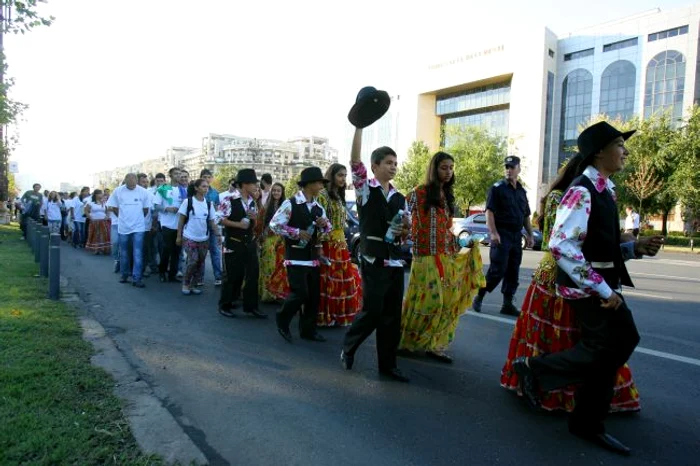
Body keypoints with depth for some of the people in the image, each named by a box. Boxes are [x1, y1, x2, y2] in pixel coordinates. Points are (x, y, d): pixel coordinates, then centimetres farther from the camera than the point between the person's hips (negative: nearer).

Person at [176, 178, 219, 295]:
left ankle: (193, 285, 21)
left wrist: (218, 234, -1)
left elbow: (212, 221, 9)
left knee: (200, 263, 7)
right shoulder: (188, 201, -7)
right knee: (193, 261, -12)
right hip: (189, 237, -4)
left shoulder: (209, 203, 4)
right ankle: (185, 284, 9)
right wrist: (179, 236, -5)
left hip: (204, 239, 4)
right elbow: (181, 220, -3)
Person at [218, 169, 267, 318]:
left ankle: (250, 306, 16)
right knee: (232, 275, 3)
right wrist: (238, 224, -20)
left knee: (253, 274, 6)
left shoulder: (252, 201, 9)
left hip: (250, 243, 6)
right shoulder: (229, 200, -12)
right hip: (233, 243, -6)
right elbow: (221, 219, -13)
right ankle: (225, 305, 20)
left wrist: (255, 218, -5)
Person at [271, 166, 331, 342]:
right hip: (295, 257, -7)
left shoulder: (318, 207, 11)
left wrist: (324, 224, -4)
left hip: (313, 256, 7)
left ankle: (308, 329, 22)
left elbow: (327, 229, 19)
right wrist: (297, 232, -17)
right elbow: (274, 224, -13)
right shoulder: (290, 204, -10)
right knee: (300, 293, -11)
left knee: (314, 294, 8)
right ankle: (282, 320, 16)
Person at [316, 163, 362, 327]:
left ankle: (337, 315, 21)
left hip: (340, 244, 9)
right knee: (327, 281, -5)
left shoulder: (339, 197, 17)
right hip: (328, 244, -9)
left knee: (341, 280, 11)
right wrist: (319, 246, -21)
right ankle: (325, 317, 4)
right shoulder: (323, 195, -10)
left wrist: (343, 241, 17)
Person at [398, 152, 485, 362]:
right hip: (425, 257, -7)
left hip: (447, 257, 7)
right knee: (426, 301, -5)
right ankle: (405, 340, 16)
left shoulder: (448, 196, 16)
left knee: (447, 301, 4)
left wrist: (464, 242, 10)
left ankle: (434, 344, 15)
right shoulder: (419, 193, -5)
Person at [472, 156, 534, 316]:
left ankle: (508, 304, 14)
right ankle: (479, 297, 6)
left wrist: (529, 234, 14)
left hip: (516, 236, 7)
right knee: (497, 270, -9)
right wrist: (493, 232, -21)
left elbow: (526, 216, 22)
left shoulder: (522, 191, 16)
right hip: (501, 235, -7)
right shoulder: (497, 188, -3)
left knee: (513, 273, 7)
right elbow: (489, 211, -11)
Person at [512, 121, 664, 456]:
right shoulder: (582, 192, -17)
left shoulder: (605, 190, 14)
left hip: (602, 285, 10)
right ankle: (536, 367, 6)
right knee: (610, 347, -10)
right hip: (586, 287, -10)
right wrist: (601, 289, -24)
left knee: (611, 348, 12)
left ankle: (587, 422, 26)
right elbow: (561, 247, -27)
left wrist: (636, 247, 5)